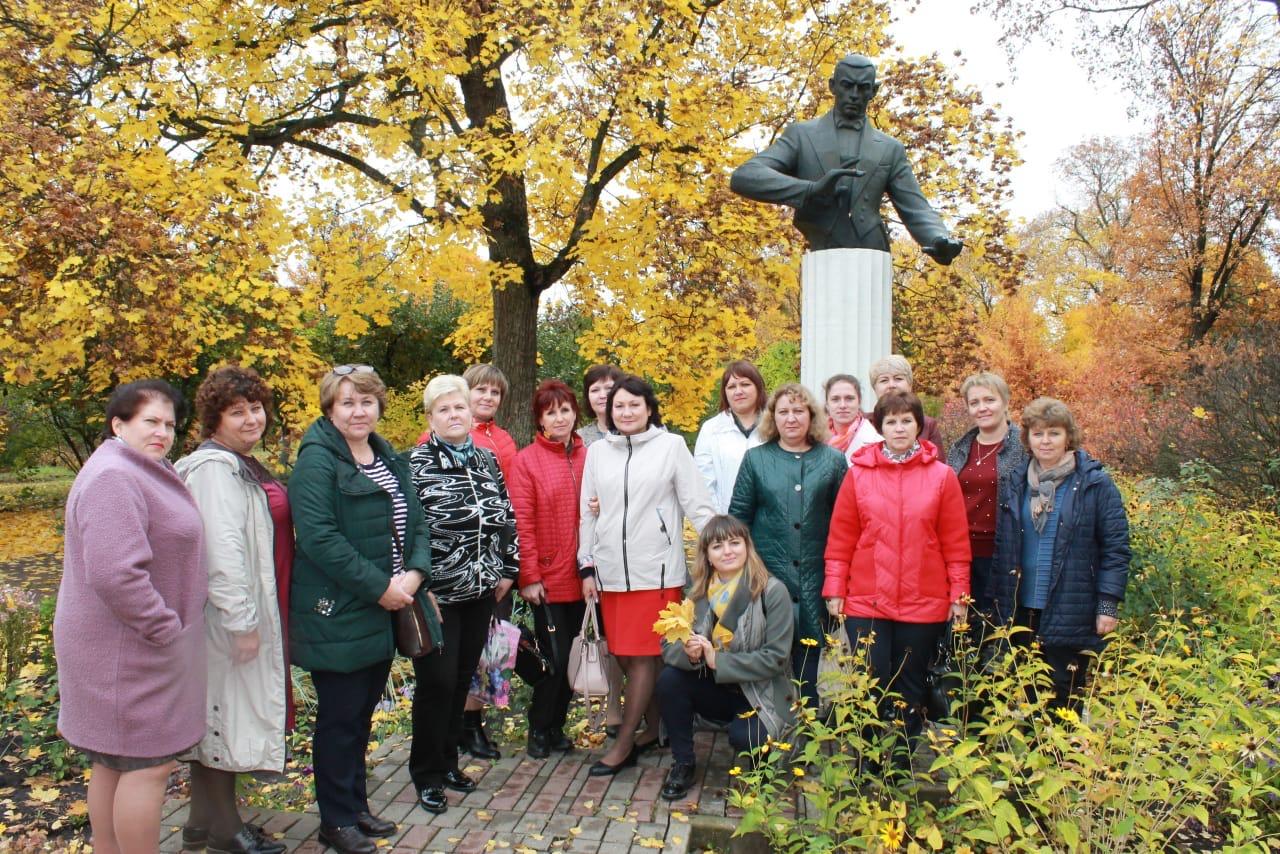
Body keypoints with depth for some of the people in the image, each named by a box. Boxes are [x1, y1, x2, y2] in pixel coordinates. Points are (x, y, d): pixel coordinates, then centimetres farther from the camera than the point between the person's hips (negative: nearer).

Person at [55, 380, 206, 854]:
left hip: (130, 648, 10)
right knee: (148, 765, -2)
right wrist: (165, 629, -20)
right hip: (128, 650, -10)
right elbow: (116, 574, -29)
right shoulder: (113, 478, -20)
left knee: (114, 763, 18)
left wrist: (168, 626, 16)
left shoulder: (141, 473, 14)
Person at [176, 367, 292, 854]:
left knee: (222, 716, 16)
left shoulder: (243, 464, 14)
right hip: (228, 617, -10)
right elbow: (221, 550, -25)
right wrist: (242, 621, -24)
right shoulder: (214, 468, -17)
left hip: (256, 612, 10)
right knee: (225, 710, 2)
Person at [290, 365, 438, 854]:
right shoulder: (317, 459, -12)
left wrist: (414, 574, -8)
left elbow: (416, 523, 11)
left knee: (363, 714, 17)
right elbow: (318, 536, -22)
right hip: (338, 612, -7)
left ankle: (357, 807, 32)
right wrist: (379, 586, -20)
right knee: (339, 718, 5)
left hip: (384, 611, 7)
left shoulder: (389, 459, 12)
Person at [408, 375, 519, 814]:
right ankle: (427, 773, 17)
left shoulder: (487, 460, 8)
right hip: (435, 593, -5)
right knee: (436, 681, 0)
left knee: (462, 678, 13)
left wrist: (507, 569, 11)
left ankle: (448, 760, 30)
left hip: (480, 591, 5)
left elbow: (507, 518, 14)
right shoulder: (416, 464, -7)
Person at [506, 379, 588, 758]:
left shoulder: (587, 457, 6)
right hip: (547, 579, -4)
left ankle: (557, 724, 29)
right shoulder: (526, 461, -5)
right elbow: (521, 523, -8)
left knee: (572, 656, 12)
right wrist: (529, 576, -11)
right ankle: (539, 728, 21)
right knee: (555, 657, 0)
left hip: (580, 576, 4)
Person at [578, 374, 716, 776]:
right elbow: (587, 513, 11)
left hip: (656, 569, -4)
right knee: (625, 656, 9)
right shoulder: (597, 451, 9)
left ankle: (624, 744, 11)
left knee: (643, 656, 0)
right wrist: (587, 566, 8)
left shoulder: (671, 446, -2)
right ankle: (654, 729, 27)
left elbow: (697, 505, -1)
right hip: (610, 570, 4)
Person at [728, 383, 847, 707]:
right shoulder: (756, 458, 5)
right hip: (766, 572, 0)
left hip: (814, 578, 1)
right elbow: (738, 516, 5)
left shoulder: (833, 460, 5)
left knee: (808, 656, 9)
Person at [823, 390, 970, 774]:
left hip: (924, 603, 1)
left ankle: (902, 764, 26)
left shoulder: (942, 475, 1)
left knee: (911, 688, 12)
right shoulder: (858, 473, 1)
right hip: (866, 601, 0)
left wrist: (959, 594, 1)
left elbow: (956, 542, 3)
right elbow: (840, 537, 2)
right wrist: (834, 589, 0)